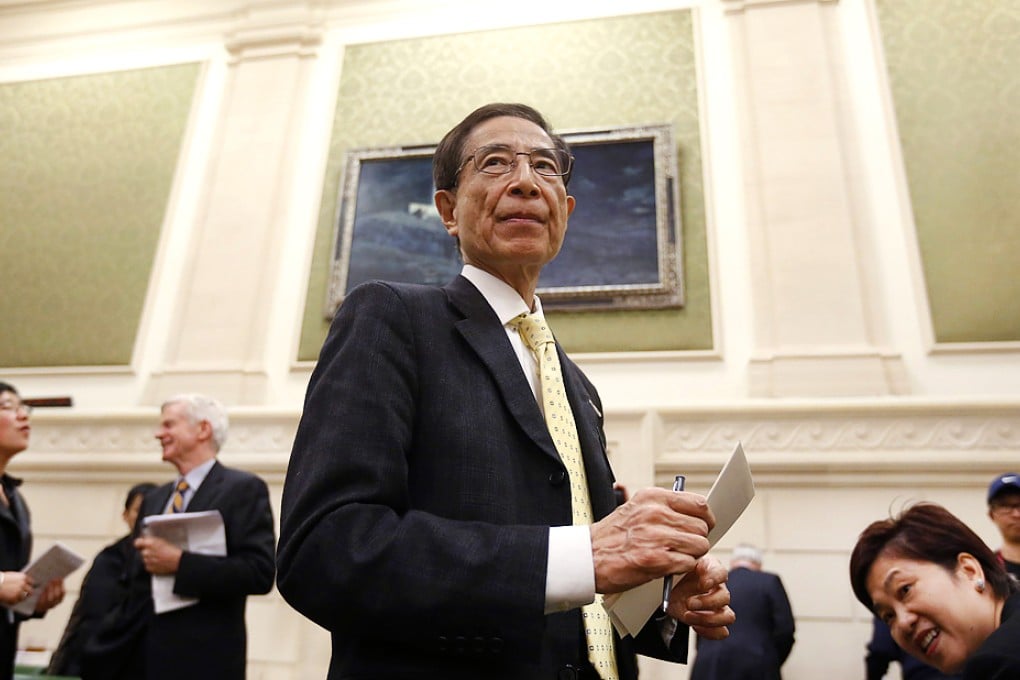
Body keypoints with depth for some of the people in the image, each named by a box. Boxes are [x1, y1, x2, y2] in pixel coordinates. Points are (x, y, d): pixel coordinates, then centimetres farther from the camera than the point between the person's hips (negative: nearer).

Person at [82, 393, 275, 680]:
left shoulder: (244, 489, -8)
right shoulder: (154, 499, 15)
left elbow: (260, 572, -18)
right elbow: (138, 583, 20)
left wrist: (180, 562, -22)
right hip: (138, 656, 7)